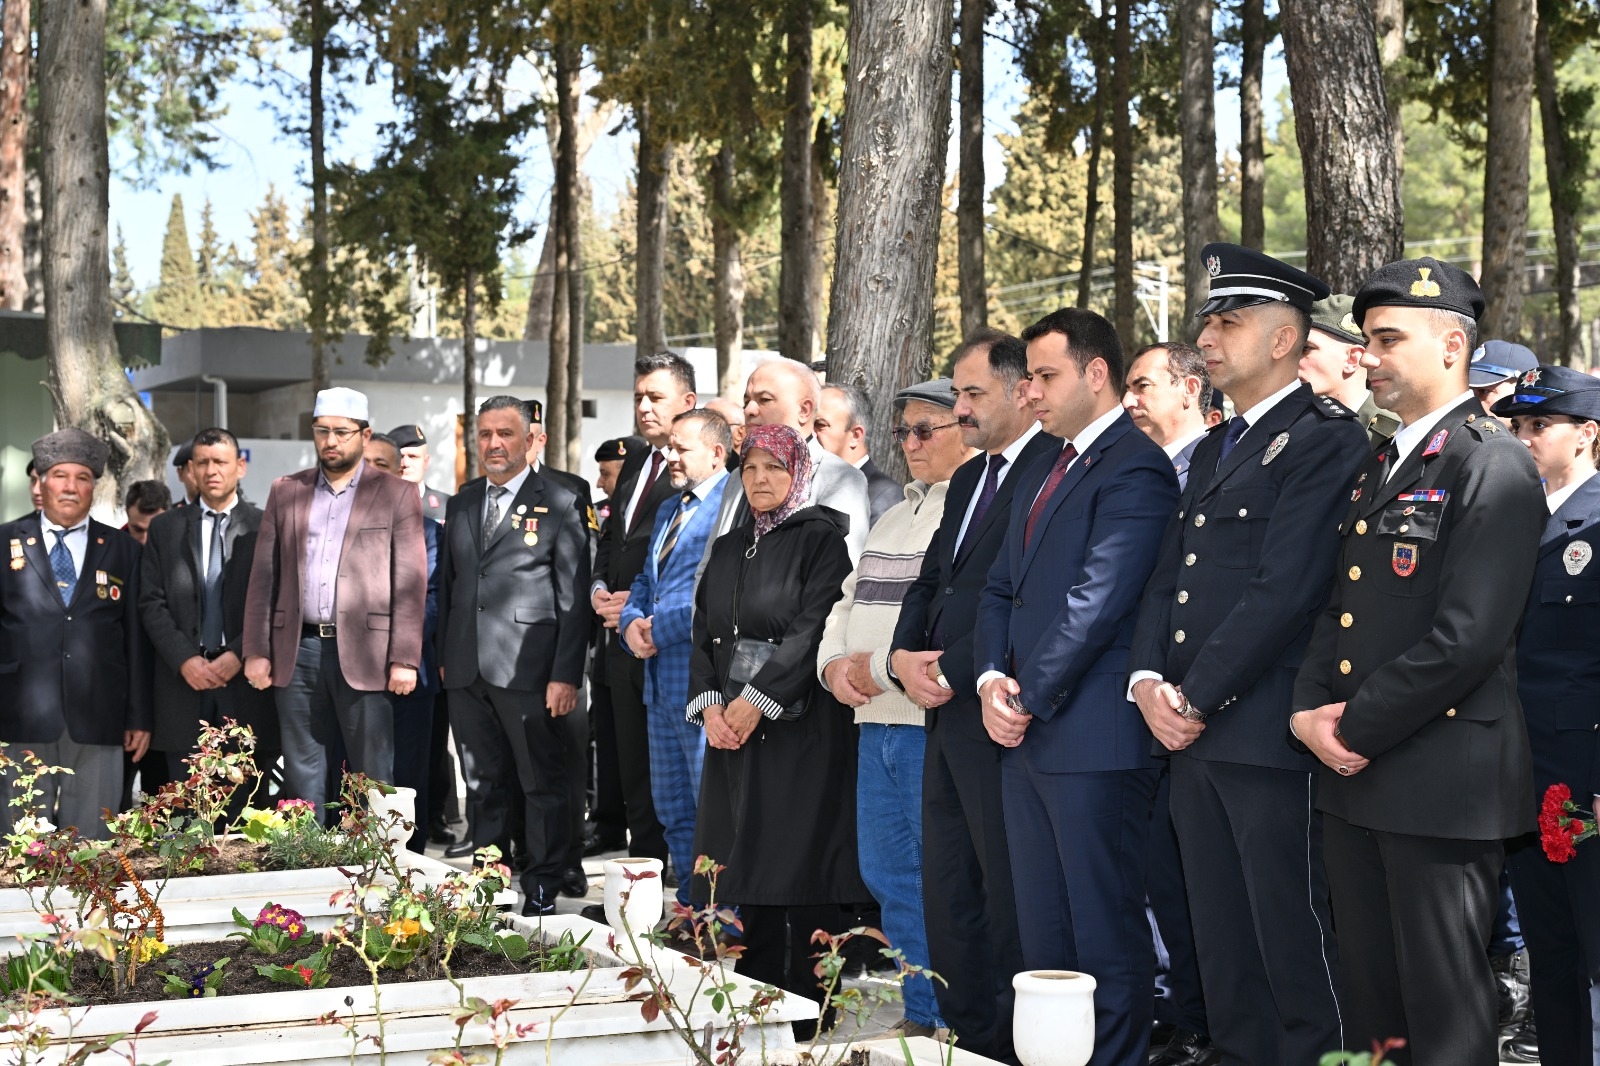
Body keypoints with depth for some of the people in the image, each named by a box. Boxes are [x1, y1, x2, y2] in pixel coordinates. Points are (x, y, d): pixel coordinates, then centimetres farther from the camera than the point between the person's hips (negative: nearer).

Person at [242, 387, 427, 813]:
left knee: (373, 775, -1)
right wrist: (256, 650, 4)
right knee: (302, 776, 7)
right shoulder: (285, 491, 13)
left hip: (364, 654, -3)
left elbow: (410, 583, -2)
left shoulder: (396, 495, 3)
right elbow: (263, 575, 12)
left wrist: (404, 660, -9)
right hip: (297, 653, 3)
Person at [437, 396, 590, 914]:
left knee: (542, 784, 1)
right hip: (467, 672, 5)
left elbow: (573, 599, -5)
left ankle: (542, 889, 9)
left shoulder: (559, 504, -2)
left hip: (528, 671, -5)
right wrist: (443, 657, 12)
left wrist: (566, 675, -11)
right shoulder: (462, 503, 15)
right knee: (482, 784, 11)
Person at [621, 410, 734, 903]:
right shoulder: (668, 511, 20)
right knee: (672, 808, 14)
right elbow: (645, 583, 25)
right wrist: (632, 621, 3)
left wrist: (662, 628, -16)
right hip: (661, 681, 10)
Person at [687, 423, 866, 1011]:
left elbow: (813, 632, -13)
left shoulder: (820, 539, -3)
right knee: (751, 873, 6)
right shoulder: (728, 549, 18)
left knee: (803, 873, -7)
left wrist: (756, 703, -16)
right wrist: (710, 705, -2)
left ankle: (808, 1003, -3)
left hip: (799, 727, -6)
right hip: (731, 724, 6)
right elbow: (703, 635, 14)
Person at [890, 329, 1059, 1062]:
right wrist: (904, 655, 2)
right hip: (948, 718, 9)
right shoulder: (969, 479, 19)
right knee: (946, 892, 13)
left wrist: (953, 675, -16)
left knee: (1008, 898, -2)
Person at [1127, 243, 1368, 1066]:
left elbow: (1285, 590, -17)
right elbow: (1167, 578, 18)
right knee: (1221, 952, 13)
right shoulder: (1213, 450, 20)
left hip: (1269, 739, -8)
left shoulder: (1326, 440, -9)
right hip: (1195, 741, 8)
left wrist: (1197, 698, -14)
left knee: (1293, 951, -3)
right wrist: (1149, 681, 1)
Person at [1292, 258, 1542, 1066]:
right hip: (1352, 777, 8)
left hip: (1441, 781, -8)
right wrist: (1309, 712, 0)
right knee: (1368, 997, 14)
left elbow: (1466, 637, -19)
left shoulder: (1494, 468, -11)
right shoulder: (1375, 470, 17)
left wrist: (1357, 730, -14)